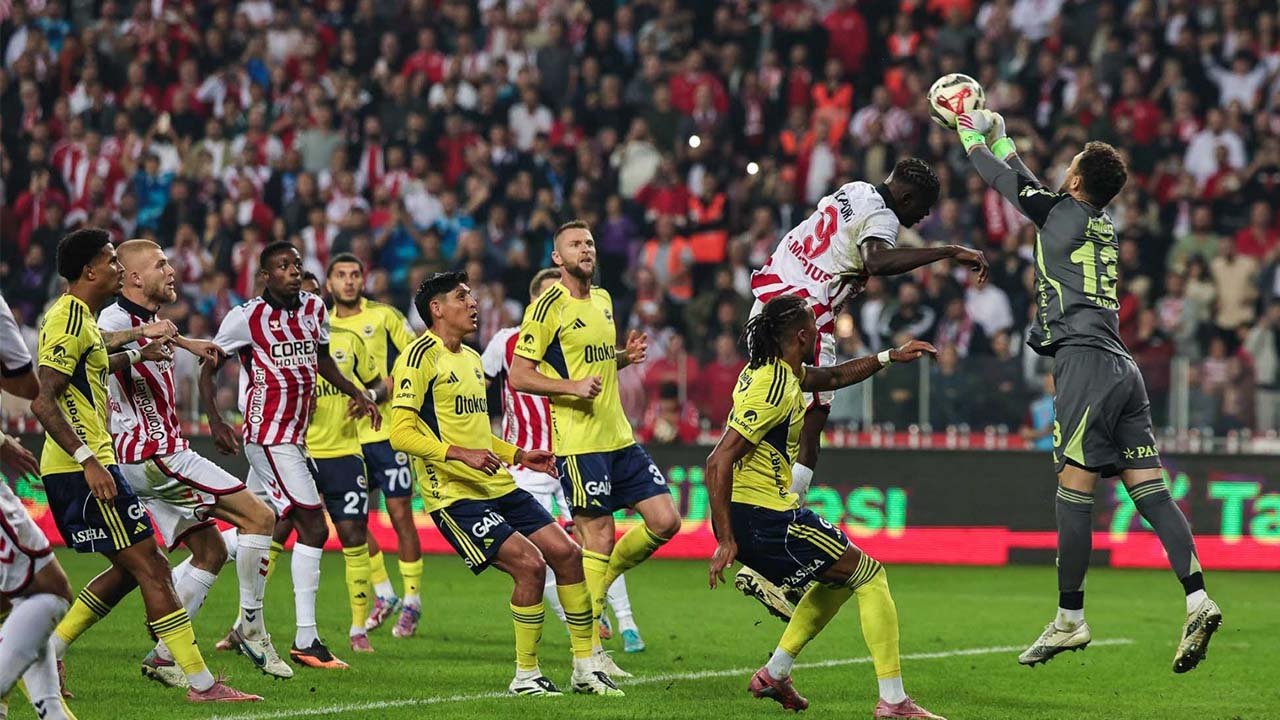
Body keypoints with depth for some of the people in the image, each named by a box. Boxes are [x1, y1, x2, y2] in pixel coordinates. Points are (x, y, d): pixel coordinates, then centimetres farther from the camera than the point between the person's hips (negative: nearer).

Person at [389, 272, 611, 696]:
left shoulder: (471, 359, 20)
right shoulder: (420, 356, -9)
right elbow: (400, 433, -17)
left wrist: (518, 456, 19)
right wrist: (460, 454, -26)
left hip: (498, 487, 9)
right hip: (455, 496, -9)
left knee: (567, 553, 2)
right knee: (530, 563, -19)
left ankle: (584, 668, 12)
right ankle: (525, 677, -6)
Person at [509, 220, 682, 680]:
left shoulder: (602, 300, 15)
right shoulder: (549, 306, -9)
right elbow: (518, 375, -10)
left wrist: (626, 356, 8)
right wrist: (571, 386, -22)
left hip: (619, 436, 8)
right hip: (579, 443, -8)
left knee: (665, 521, 2)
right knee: (598, 538, -7)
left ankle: (596, 586, 20)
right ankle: (588, 651, 1)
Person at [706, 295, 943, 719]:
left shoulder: (775, 370, 10)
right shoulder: (774, 390, -21)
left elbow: (830, 378, 32)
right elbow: (718, 463, -25)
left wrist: (889, 358, 25)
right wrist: (726, 541, -24)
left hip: (753, 515, 10)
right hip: (766, 515, -10)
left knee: (840, 577, 27)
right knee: (870, 577, -1)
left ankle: (774, 675, 22)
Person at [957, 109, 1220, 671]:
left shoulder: (1065, 212, 0)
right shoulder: (1104, 227, 21)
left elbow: (1009, 185, 14)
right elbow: (1033, 191, 38)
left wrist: (974, 141, 31)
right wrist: (1002, 143, 47)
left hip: (1086, 363, -8)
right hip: (1122, 368, 8)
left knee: (1072, 496, -5)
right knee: (1150, 492, -1)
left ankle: (1070, 620, -4)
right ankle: (1197, 600, -15)